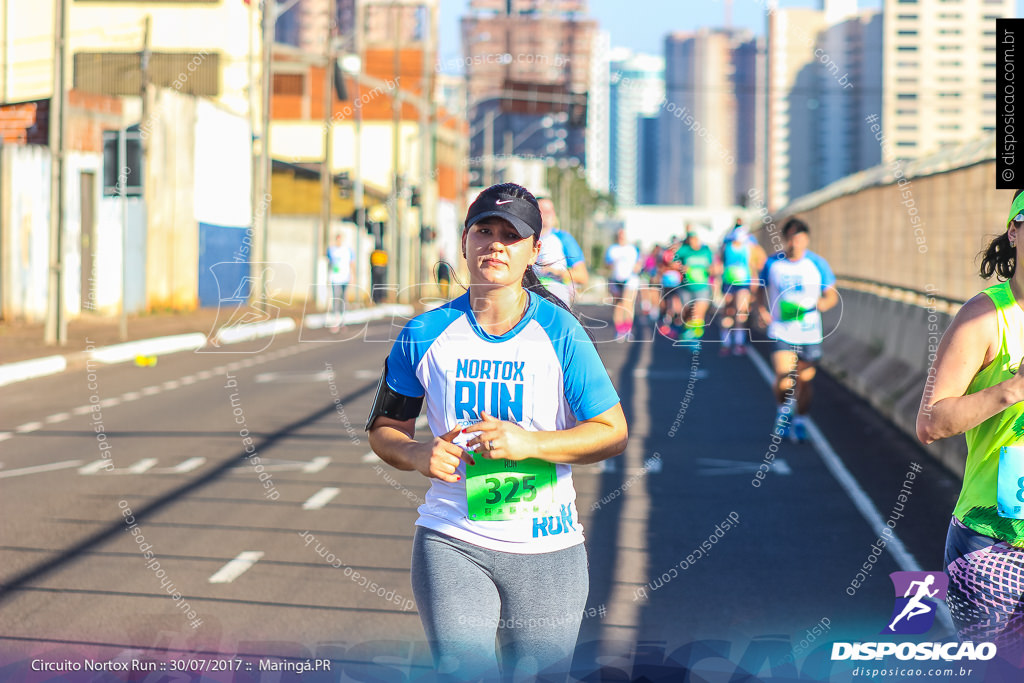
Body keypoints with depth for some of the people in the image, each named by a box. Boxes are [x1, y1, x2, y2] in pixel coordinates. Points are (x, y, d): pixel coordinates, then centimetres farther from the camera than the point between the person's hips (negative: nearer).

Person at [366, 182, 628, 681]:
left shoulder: (560, 332, -4)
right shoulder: (425, 335, 1)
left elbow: (613, 432, -5)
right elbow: (383, 428, 10)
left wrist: (530, 442, -19)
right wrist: (418, 455, -12)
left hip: (545, 550, 0)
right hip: (451, 543, 0)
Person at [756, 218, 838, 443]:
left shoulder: (817, 264, -2)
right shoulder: (773, 263, -1)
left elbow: (832, 295, 3)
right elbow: (762, 288, 14)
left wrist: (823, 303, -20)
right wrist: (762, 309, -5)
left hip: (809, 334, 1)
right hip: (781, 332, -1)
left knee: (804, 381, 5)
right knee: (784, 380, -13)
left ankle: (799, 422, 24)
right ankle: (784, 409, 19)